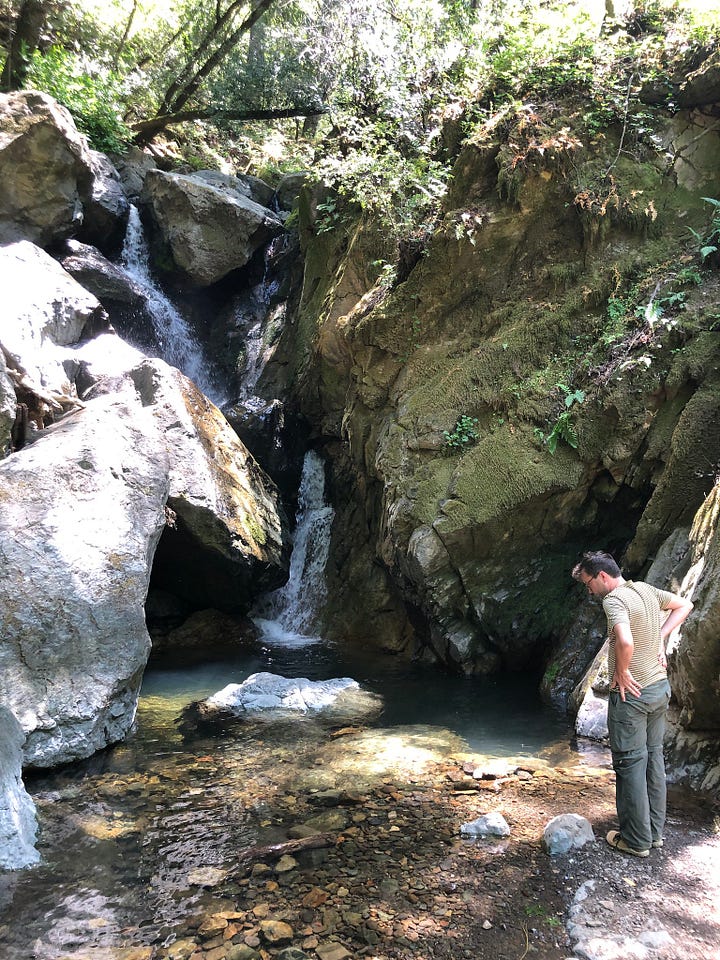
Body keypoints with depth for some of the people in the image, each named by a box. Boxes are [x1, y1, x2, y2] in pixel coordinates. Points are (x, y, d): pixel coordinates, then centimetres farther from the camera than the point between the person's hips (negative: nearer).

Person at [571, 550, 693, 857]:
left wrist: (621, 672, -19)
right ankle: (655, 830, 29)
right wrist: (660, 638, 8)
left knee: (630, 764, 3)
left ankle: (636, 840, 14)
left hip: (631, 693, -9)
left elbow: (625, 641, -37)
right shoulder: (645, 589, 5)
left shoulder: (614, 599, -21)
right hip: (660, 687, 9)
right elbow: (684, 605, 17)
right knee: (653, 757, 17)